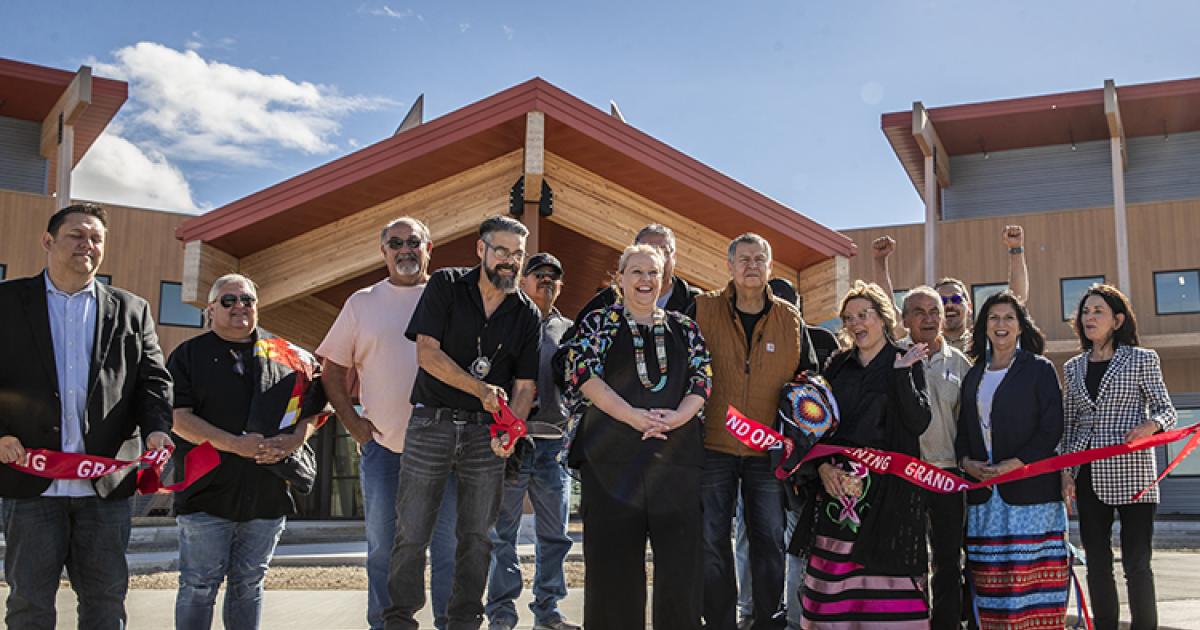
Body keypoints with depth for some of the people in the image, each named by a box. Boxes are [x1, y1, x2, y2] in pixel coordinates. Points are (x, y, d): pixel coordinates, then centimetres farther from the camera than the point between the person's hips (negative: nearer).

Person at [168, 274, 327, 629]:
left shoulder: (289, 356, 11)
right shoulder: (189, 355, 4)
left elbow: (313, 409, 12)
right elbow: (177, 417, -6)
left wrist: (292, 441, -9)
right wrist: (236, 444, -17)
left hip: (269, 493, 3)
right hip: (208, 491, -2)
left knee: (249, 585, 12)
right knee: (199, 586, 2)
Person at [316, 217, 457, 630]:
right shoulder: (362, 303, 8)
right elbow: (333, 369, 11)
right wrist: (353, 424, 1)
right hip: (381, 443, 1)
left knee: (449, 543, 5)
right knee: (383, 545, 9)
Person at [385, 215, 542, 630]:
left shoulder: (527, 315, 5)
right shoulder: (446, 286, -2)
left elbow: (524, 384, 2)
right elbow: (427, 353, -10)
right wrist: (481, 389, -19)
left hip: (485, 430, 2)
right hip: (432, 421, -2)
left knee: (477, 534, 7)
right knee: (411, 532, 1)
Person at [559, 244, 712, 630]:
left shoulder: (684, 329, 16)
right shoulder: (598, 323, 8)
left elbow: (702, 380, 7)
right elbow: (586, 375, -5)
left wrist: (675, 417, -13)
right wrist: (634, 416, -16)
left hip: (677, 453, 2)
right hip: (612, 454, -2)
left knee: (681, 555, 0)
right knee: (614, 560, 0)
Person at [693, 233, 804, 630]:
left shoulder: (791, 321, 4)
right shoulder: (703, 310, -2)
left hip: (768, 451, 1)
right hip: (713, 445, -1)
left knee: (770, 541, 4)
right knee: (712, 541, 2)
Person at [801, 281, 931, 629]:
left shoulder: (906, 363, 5)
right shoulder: (837, 366, 14)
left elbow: (918, 423, -7)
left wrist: (901, 373, -16)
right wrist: (822, 465, -5)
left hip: (889, 486, -3)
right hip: (839, 483, 3)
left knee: (886, 571, -8)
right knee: (837, 573, -1)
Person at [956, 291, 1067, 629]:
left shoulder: (1039, 369, 3)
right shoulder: (973, 377, 18)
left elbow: (1052, 428, -5)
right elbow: (963, 430, 18)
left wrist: (1015, 464, -14)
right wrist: (966, 461, -2)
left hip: (1030, 488, -4)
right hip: (984, 494, 4)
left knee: (1032, 581, -6)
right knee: (991, 583, 1)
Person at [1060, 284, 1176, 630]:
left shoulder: (1142, 359, 3)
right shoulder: (1073, 367, 13)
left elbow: (1166, 411, 1)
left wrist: (1149, 426, -21)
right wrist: (1066, 471, 3)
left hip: (1131, 472, -4)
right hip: (1088, 475, 4)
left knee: (1136, 562, -4)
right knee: (1097, 563, 7)